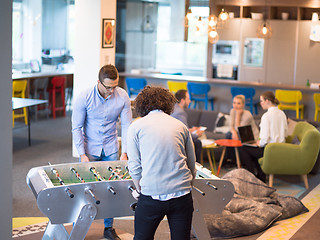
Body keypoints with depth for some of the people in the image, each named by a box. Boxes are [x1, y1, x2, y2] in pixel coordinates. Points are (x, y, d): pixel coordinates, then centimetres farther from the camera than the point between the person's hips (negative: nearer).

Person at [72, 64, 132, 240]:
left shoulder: (122, 96, -10)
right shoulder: (85, 97, -15)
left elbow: (126, 125, -4)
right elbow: (77, 128, -9)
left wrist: (124, 152, -11)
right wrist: (82, 154, -15)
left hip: (111, 149, 2)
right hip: (90, 149, -2)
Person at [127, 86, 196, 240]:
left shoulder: (136, 127, 4)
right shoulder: (181, 126, 13)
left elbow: (134, 166, 1)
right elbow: (192, 165, 16)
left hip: (151, 195, -2)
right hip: (182, 196, 3)